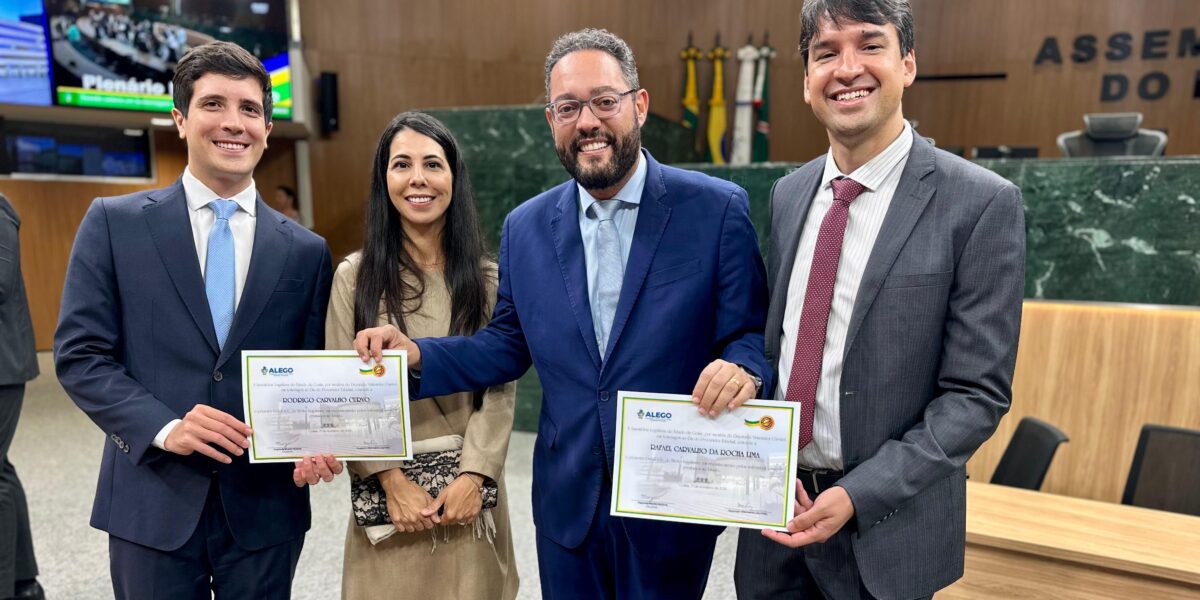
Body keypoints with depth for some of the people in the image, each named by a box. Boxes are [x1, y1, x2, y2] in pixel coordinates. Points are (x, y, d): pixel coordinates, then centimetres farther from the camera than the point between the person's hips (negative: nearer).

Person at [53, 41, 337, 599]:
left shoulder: (307, 250, 2)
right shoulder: (114, 223, 0)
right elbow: (79, 354, -3)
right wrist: (164, 428, -17)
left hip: (265, 509, 1)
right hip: (152, 507, -1)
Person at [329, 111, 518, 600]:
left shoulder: (487, 279, 0)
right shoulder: (354, 277, -3)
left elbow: (500, 386, -3)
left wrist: (474, 475, -14)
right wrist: (392, 480, -13)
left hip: (469, 482, 1)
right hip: (388, 487, 0)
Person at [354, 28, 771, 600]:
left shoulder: (717, 209, -9)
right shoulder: (526, 227, 2)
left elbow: (752, 333, -7)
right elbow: (507, 344, 9)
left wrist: (741, 365, -28)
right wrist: (416, 354, -4)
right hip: (567, 503, 3)